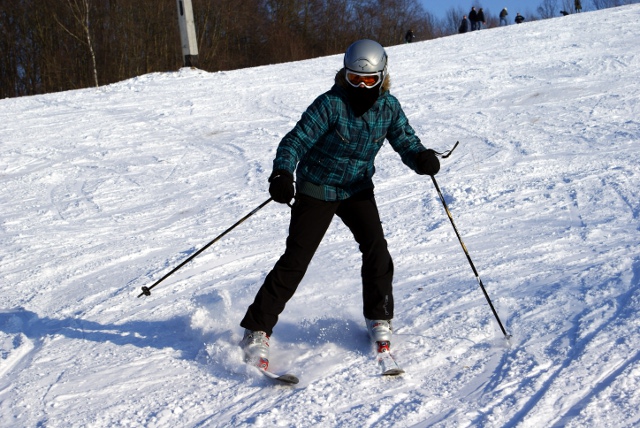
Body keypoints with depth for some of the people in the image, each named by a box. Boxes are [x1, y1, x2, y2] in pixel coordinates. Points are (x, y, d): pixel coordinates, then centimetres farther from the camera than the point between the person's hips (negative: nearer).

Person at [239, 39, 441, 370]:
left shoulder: (388, 108, -9)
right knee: (296, 259, -7)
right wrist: (282, 174, -42)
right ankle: (256, 330, 2)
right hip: (316, 190, -4)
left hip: (357, 189, 4)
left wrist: (423, 158, -34)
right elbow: (296, 140, -25)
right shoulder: (331, 104, -22)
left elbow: (406, 142, -10)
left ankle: (378, 318, 7)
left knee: (376, 248, -14)